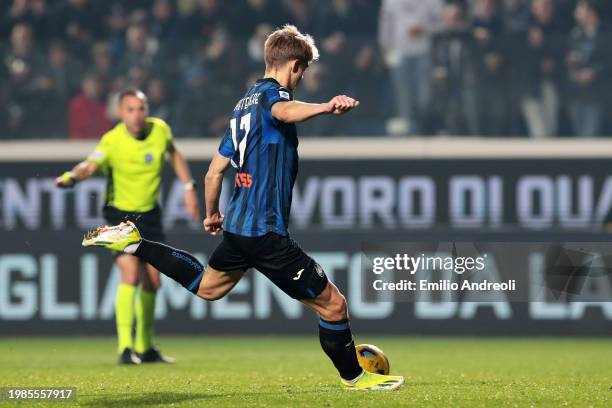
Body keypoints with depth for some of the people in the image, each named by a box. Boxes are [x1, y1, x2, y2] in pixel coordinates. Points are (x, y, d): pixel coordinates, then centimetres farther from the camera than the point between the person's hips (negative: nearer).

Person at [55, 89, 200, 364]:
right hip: (120, 213, -5)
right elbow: (90, 166, -39)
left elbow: (174, 155, 14)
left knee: (152, 282, 10)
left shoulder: (160, 130, -8)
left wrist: (189, 188, 11)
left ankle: (145, 347, 26)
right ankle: (125, 347, -21)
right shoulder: (112, 141, -23)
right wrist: (72, 176, -61)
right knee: (130, 274, -22)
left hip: (150, 213, 5)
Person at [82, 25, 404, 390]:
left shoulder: (245, 103, 15)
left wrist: (212, 215, 36)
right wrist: (325, 108, -60)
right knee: (332, 304, -1)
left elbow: (215, 172, 20)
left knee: (206, 287, 36)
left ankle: (133, 242, 33)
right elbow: (285, 111, -40)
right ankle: (354, 376, 12)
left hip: (237, 224, 9)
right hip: (267, 234, -9)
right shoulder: (272, 93, -11)